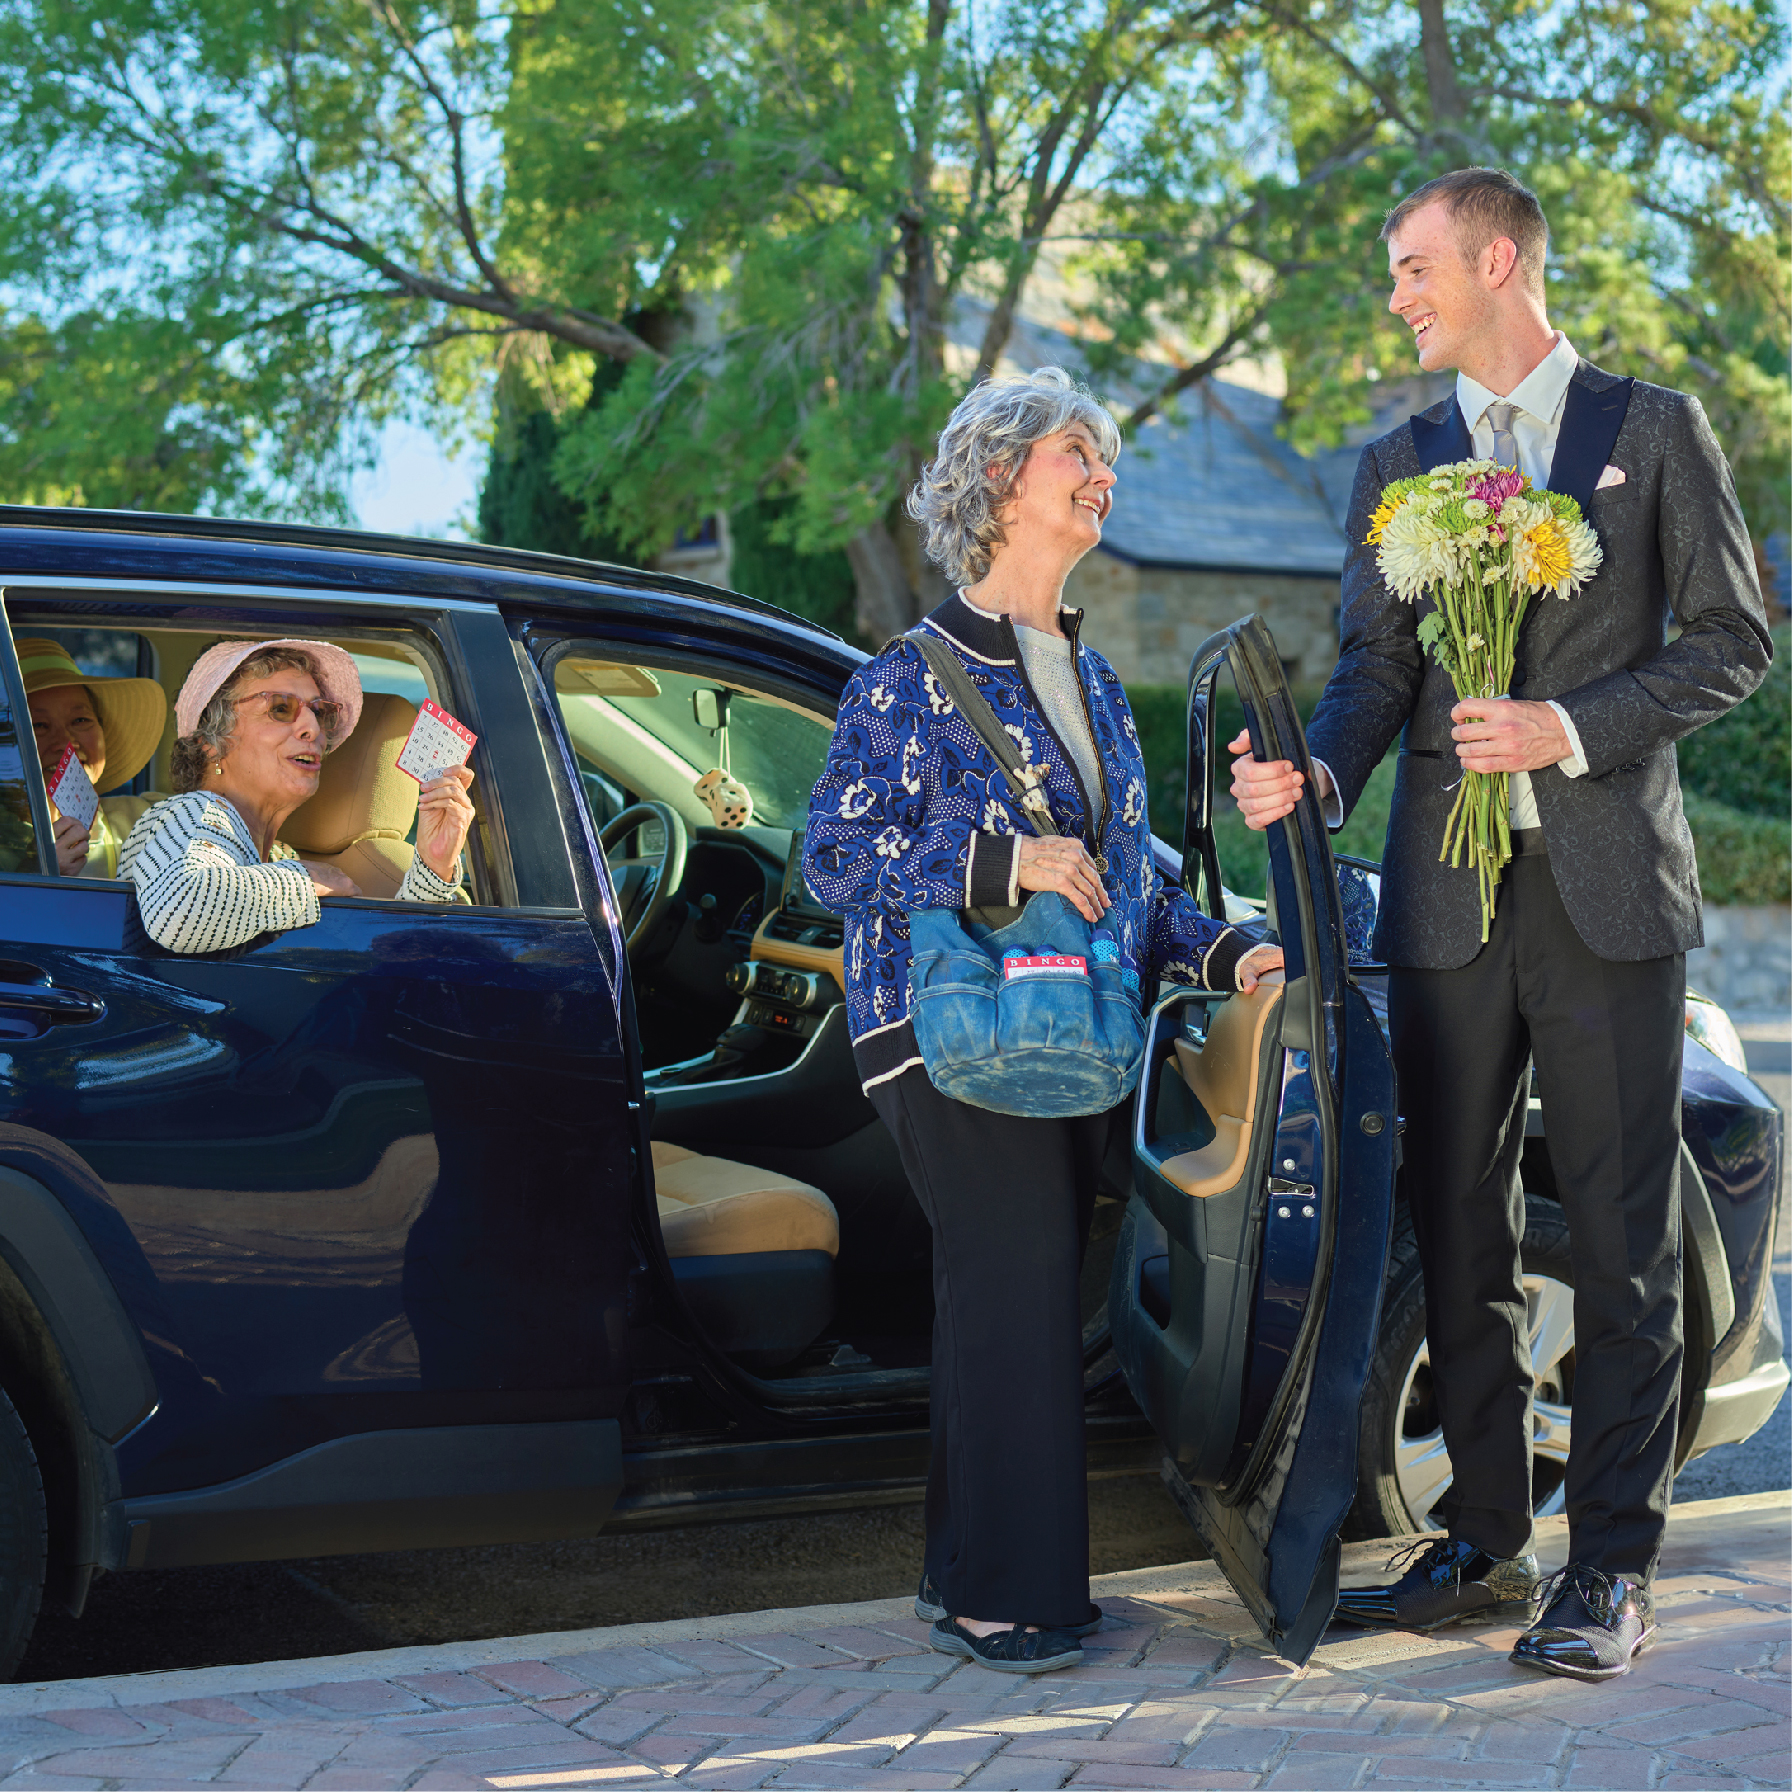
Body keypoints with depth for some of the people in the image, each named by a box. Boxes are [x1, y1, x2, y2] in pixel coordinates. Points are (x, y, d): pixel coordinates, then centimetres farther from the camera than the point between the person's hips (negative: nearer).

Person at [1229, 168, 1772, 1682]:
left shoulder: (1654, 429, 5)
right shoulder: (1394, 465, 14)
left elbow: (1734, 638, 2)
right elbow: (1376, 666, 6)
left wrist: (1576, 730, -12)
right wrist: (1316, 776, -14)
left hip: (1608, 882, -4)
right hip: (1449, 890, 4)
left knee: (1623, 1233, -2)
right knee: (1460, 1228, 8)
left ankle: (1613, 1567, 4)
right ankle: (1487, 1540, 19)